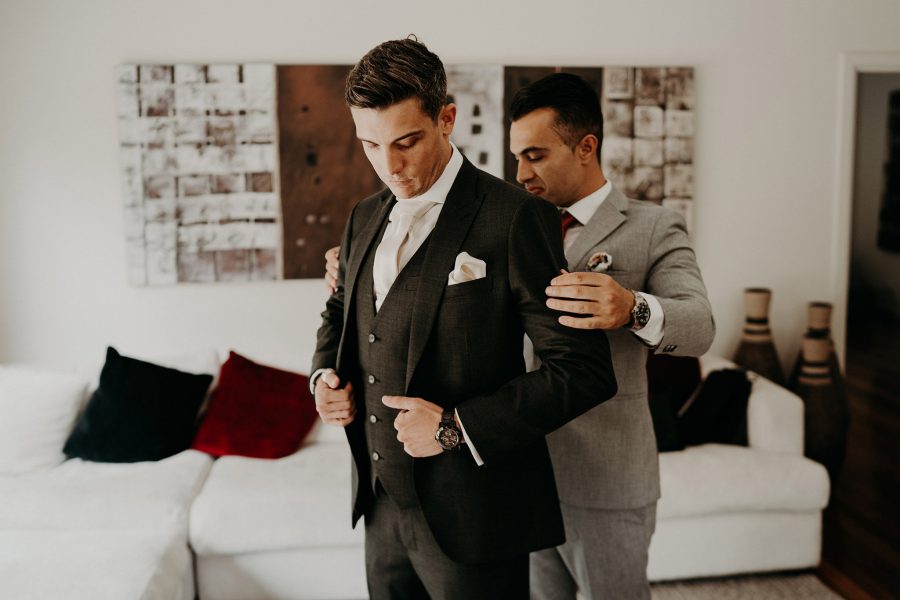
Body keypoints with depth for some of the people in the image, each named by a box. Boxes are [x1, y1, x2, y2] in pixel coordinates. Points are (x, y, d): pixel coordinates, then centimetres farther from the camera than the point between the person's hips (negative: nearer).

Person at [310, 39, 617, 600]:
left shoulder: (517, 218, -15)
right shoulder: (366, 218, 8)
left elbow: (586, 369, -16)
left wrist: (459, 427, -20)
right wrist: (326, 374, 3)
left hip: (471, 515, -6)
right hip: (382, 506, 6)